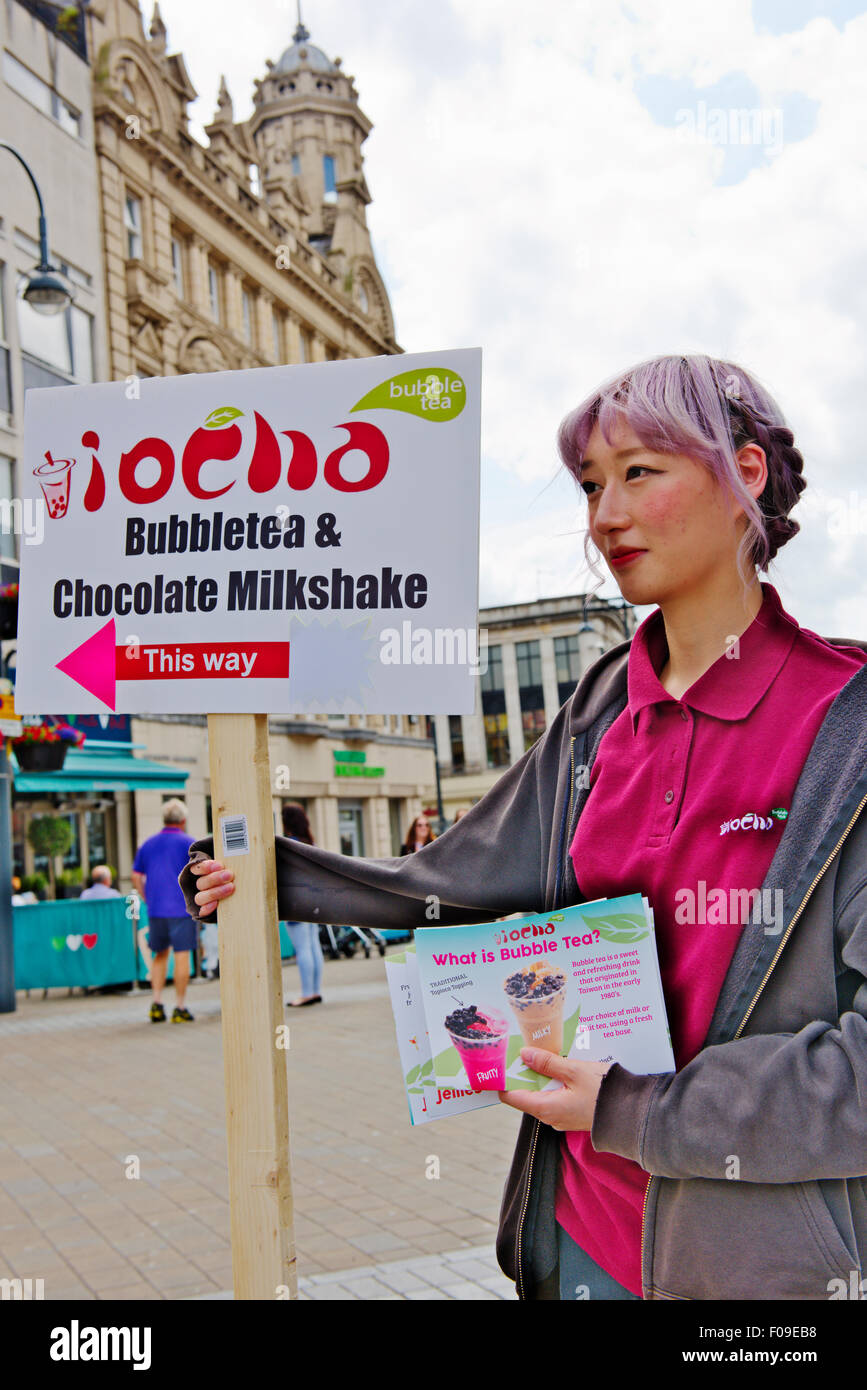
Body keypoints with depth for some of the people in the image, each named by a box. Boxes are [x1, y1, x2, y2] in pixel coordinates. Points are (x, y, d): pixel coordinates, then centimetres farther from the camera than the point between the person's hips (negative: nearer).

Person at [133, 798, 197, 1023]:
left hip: (155, 909, 5)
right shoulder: (188, 843, -4)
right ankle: (180, 1008, 1)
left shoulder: (148, 844, 11)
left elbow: (136, 876, 13)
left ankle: (156, 1004, 9)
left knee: (160, 954, 16)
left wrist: (148, 899, 16)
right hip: (182, 908, -5)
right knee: (182, 955, -1)